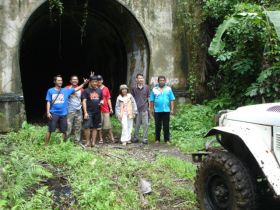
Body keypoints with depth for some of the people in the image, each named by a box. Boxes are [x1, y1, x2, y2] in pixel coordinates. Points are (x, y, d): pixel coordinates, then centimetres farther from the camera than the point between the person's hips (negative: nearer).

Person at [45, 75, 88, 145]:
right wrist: (48, 112, -6)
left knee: (63, 131, 9)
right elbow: (48, 102, 1)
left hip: (63, 114, 3)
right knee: (50, 130, -3)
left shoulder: (66, 90, 8)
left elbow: (76, 89, 7)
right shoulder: (50, 91, 2)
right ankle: (46, 144, 7)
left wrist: (84, 83, -4)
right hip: (53, 114, -3)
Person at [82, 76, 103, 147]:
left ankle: (93, 142, 14)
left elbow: (102, 99, 23)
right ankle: (88, 142, -1)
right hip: (89, 112, -4)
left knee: (95, 127, 7)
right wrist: (85, 112, -15)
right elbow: (84, 101, -7)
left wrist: (102, 102, -3)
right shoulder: (86, 91, -1)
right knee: (87, 127, -12)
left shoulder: (99, 90, 12)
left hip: (97, 112, 4)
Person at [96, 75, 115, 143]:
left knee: (108, 124, 1)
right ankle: (101, 139, 12)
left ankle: (112, 138, 9)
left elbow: (108, 99, 10)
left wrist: (111, 108, 5)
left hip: (106, 109, 1)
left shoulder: (106, 89, 7)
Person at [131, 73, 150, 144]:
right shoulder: (134, 88, 3)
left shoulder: (146, 87, 4)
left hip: (145, 109, 0)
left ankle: (145, 139, 5)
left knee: (145, 124, -2)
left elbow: (148, 98, 8)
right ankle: (136, 138, 20)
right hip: (137, 109, 0)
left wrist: (149, 107, 4)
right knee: (137, 124, 8)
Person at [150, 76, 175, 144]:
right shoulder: (154, 89, 6)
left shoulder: (168, 89, 6)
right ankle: (157, 139, 16)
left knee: (166, 126, 3)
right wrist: (151, 109, 1)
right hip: (157, 111, 0)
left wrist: (172, 109, -1)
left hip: (166, 110, 0)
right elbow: (151, 101, 5)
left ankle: (167, 140, 10)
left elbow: (172, 100, 4)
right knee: (158, 126, 6)